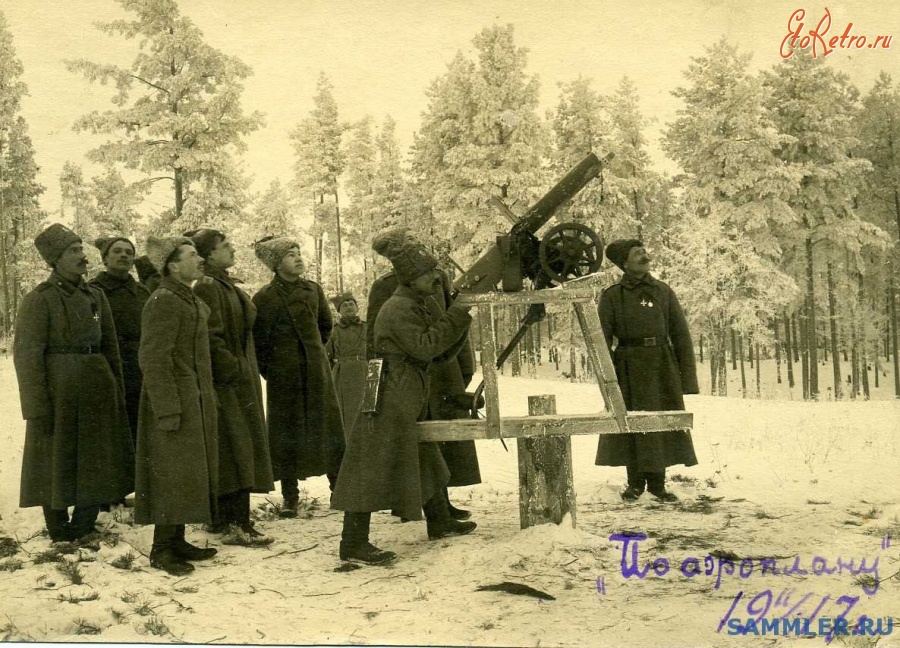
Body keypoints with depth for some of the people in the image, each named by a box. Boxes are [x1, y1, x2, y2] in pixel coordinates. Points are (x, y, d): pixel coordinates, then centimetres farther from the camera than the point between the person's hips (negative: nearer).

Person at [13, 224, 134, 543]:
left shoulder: (95, 296, 10)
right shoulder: (40, 299, -8)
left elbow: (110, 347, 14)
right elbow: (26, 355, -11)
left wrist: (118, 393, 10)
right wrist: (37, 407, -15)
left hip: (98, 390, 6)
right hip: (58, 393, -6)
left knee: (96, 463, 10)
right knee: (56, 462, 4)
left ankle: (83, 528, 25)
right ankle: (60, 534, 18)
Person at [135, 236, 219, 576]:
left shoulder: (192, 300, 15)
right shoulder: (163, 302, -16)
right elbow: (154, 359, -21)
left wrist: (206, 400, 19)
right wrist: (168, 409, -23)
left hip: (195, 400, 10)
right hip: (174, 400, -10)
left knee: (190, 473, 13)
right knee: (172, 472, -4)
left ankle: (176, 541, 22)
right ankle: (161, 549, 5)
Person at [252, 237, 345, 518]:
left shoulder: (313, 290, 6)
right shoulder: (265, 298, -9)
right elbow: (257, 341, -4)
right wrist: (269, 371, -2)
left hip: (317, 372, 4)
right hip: (283, 377, -4)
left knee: (330, 429, 6)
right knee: (287, 433, 2)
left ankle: (340, 487, 18)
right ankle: (290, 497, 11)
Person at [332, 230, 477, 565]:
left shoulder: (417, 306, 17)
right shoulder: (399, 308, -15)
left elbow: (443, 349, 16)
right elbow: (424, 347, -22)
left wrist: (460, 318, 2)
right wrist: (456, 318, -17)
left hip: (409, 403, 11)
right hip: (388, 402, -11)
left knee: (425, 461, 21)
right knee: (373, 469, -10)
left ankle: (440, 523, 36)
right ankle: (353, 543, -9)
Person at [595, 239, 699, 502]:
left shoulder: (663, 292, 8)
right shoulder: (612, 296, 1)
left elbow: (681, 334, 7)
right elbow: (602, 339, -1)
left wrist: (688, 375, 1)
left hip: (662, 364, 2)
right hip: (629, 365, -2)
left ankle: (657, 482, 16)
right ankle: (635, 482, 16)